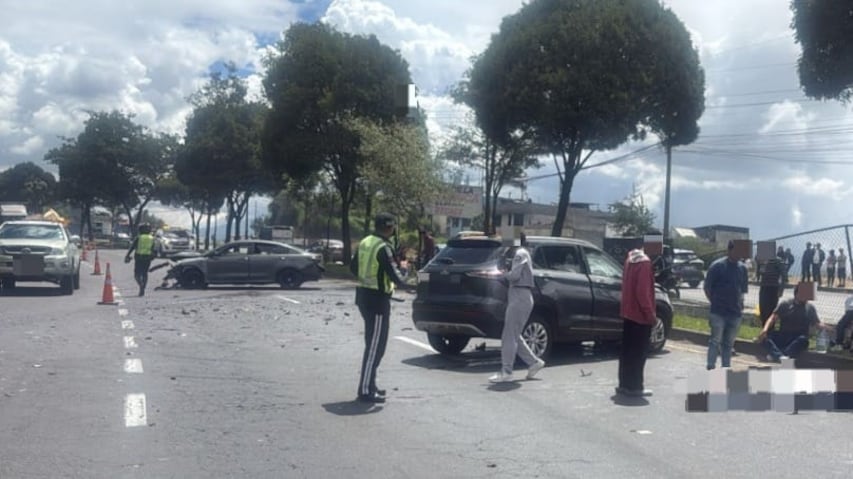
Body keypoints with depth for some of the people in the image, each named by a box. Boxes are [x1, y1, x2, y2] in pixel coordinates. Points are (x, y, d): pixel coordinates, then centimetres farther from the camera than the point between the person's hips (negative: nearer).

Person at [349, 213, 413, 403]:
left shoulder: (365, 242, 8)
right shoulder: (383, 248, -19)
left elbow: (353, 267, 16)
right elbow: (393, 275, -22)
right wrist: (406, 285, -3)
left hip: (364, 296, 9)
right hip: (378, 300, -9)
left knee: (373, 344, 19)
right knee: (375, 346, -4)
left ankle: (369, 385, 26)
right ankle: (366, 391, -1)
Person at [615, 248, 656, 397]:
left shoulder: (631, 257, 9)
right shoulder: (644, 262, -18)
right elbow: (642, 292, -21)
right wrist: (651, 315, -16)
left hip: (628, 312, 9)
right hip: (640, 315, -9)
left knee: (628, 351, 13)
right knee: (638, 353, -1)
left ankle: (624, 384, 19)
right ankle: (634, 387, 4)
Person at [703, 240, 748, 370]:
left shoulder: (742, 268, 9)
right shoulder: (717, 266, -7)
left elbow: (743, 289, 18)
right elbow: (707, 287, -3)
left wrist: (739, 303, 8)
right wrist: (715, 302, 0)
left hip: (736, 312, 5)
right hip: (718, 312, -5)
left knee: (729, 343, 11)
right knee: (715, 341, -5)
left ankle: (726, 368, 17)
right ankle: (711, 368, -1)